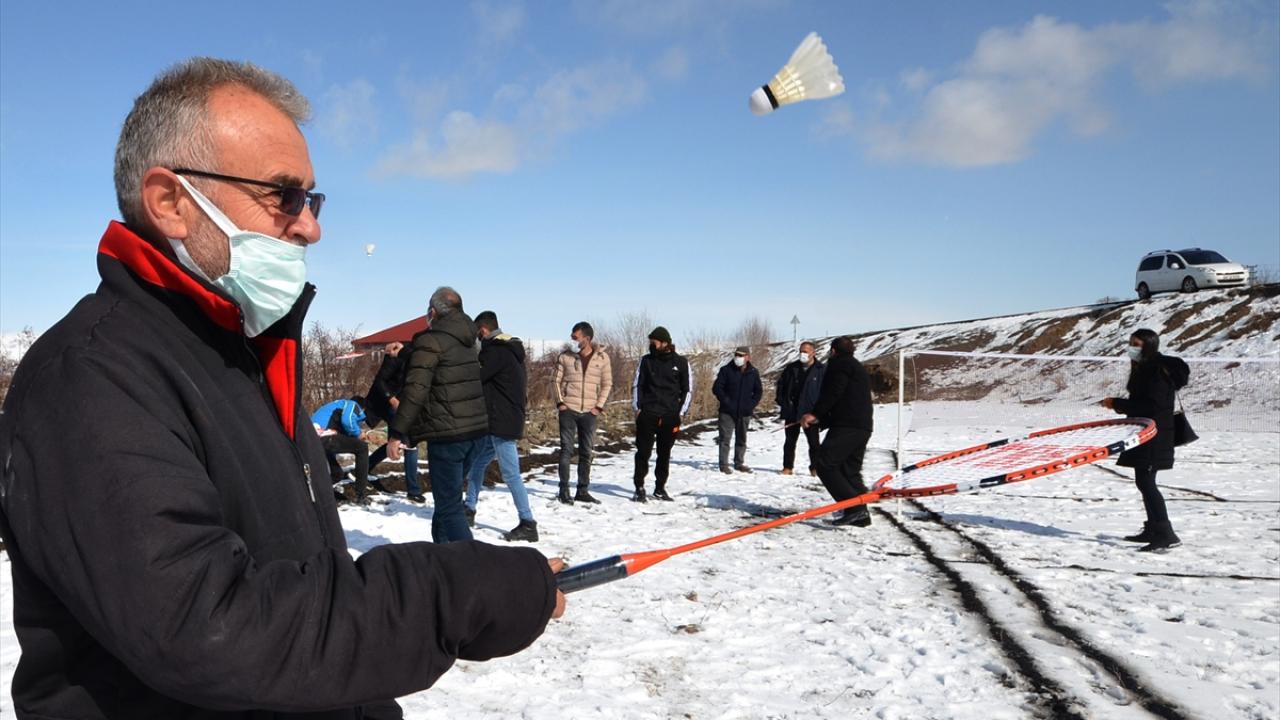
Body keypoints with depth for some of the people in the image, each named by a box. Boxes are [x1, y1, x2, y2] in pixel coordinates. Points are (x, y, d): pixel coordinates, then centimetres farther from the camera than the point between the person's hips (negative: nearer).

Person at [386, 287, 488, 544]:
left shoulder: (431, 341, -10)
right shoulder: (467, 341, 15)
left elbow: (416, 390, -18)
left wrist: (396, 433, -15)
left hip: (447, 435, -8)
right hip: (476, 429, 8)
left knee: (449, 505, -5)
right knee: (448, 496, 21)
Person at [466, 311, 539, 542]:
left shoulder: (495, 351, -16)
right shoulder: (511, 348, 14)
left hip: (502, 423, -10)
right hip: (498, 421, 10)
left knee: (510, 473, -7)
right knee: (477, 462, 19)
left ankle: (528, 524, -4)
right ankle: (469, 510, 28)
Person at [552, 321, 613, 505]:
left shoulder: (602, 357, 1)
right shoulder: (565, 357, 0)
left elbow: (607, 384, 6)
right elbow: (555, 380, 5)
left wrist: (599, 406, -2)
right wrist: (559, 402, -5)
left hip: (590, 412, 2)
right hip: (568, 409, -1)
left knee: (586, 453, 8)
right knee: (566, 450, -3)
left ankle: (583, 490, 17)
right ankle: (564, 490, 2)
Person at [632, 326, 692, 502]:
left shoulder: (681, 362, 3)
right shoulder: (646, 361, 6)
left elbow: (688, 389, 7)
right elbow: (636, 385, 8)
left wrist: (680, 412, 0)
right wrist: (637, 408, -1)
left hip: (670, 416, 0)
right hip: (647, 415, 0)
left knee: (664, 454, 7)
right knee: (643, 451, -4)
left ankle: (660, 488, 18)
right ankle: (639, 488, 2)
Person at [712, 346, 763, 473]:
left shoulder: (753, 372, 5)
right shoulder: (726, 370, -4)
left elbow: (758, 391, 14)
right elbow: (717, 388, -5)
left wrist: (751, 404, 1)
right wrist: (726, 402, -12)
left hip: (744, 412, 3)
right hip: (727, 411, -3)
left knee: (741, 439, 12)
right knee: (725, 438, -4)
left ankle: (739, 463, 23)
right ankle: (723, 464, 1)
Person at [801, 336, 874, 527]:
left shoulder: (839, 364, 0)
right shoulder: (858, 368, 29)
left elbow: (833, 392, -15)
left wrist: (816, 413, -9)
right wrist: (821, 419, 22)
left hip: (846, 426, -10)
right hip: (863, 427, 10)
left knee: (825, 465, -11)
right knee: (851, 470, 13)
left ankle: (853, 507, -20)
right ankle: (860, 514, 8)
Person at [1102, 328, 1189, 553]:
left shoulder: (1158, 371, -17)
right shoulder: (1143, 369, 14)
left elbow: (1150, 406, -23)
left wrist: (1117, 404, -18)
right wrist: (1119, 403, 6)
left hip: (1155, 437, -11)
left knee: (1146, 482, -13)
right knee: (1144, 482, 16)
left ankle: (1166, 535, -14)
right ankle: (1152, 530, 27)